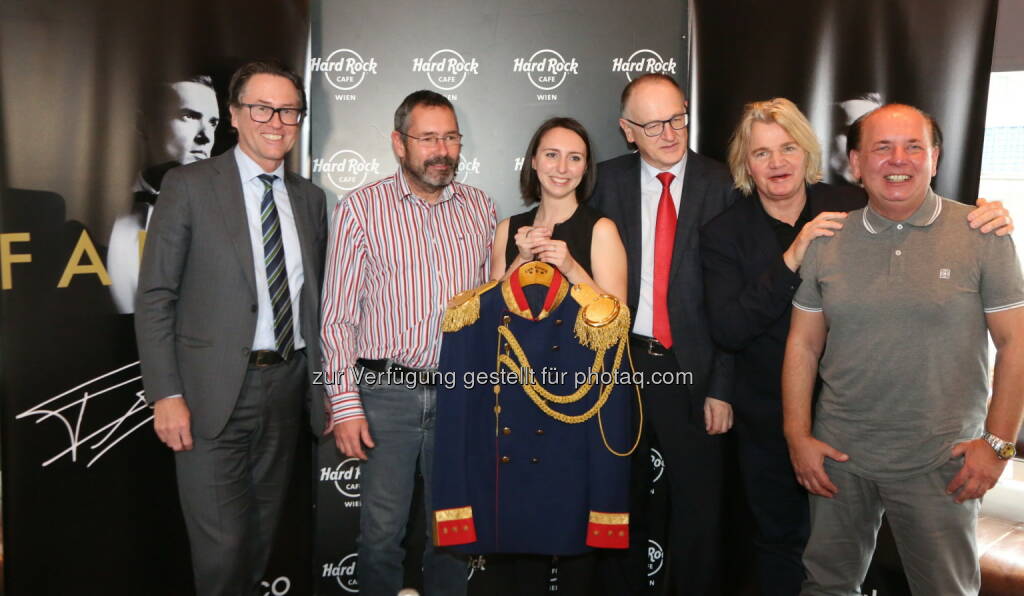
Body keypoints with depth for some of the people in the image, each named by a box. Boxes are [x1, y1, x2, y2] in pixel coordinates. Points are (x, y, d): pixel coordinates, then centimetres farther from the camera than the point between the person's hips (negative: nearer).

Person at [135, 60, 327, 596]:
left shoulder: (309, 198, 10)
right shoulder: (189, 186, -3)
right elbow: (154, 297, -5)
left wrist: (323, 384, 9)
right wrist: (166, 395, -12)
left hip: (287, 385, 4)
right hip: (214, 391, -4)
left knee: (261, 534, 16)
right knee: (223, 543, -1)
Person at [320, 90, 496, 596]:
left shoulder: (480, 208, 7)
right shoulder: (360, 209, -3)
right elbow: (339, 315, -5)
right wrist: (345, 403, -10)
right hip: (387, 392, -3)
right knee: (381, 531, 7)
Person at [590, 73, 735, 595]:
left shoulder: (719, 185, -4)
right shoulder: (609, 180, 1)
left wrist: (721, 386, -8)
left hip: (691, 367, -2)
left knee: (699, 507, 10)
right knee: (622, 497, 19)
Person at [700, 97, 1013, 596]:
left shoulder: (854, 207, -5)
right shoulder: (724, 234, -8)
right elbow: (726, 330, -19)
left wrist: (984, 220, -17)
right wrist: (791, 260, -28)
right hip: (768, 419, -1)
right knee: (779, 540, 17)